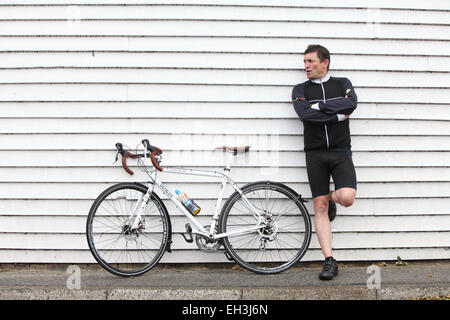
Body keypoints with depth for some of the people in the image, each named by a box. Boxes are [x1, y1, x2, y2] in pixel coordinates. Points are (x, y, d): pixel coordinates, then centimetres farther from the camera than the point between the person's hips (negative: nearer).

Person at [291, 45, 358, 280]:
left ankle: (332, 199, 17)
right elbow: (305, 114, -11)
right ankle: (329, 261, 6)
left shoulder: (342, 84, 10)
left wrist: (320, 105, -10)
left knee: (347, 197, -21)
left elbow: (351, 103, -11)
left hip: (341, 152, 0)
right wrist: (338, 116, -10)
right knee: (319, 207, -2)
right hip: (315, 154, 1)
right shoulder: (301, 90, 8)